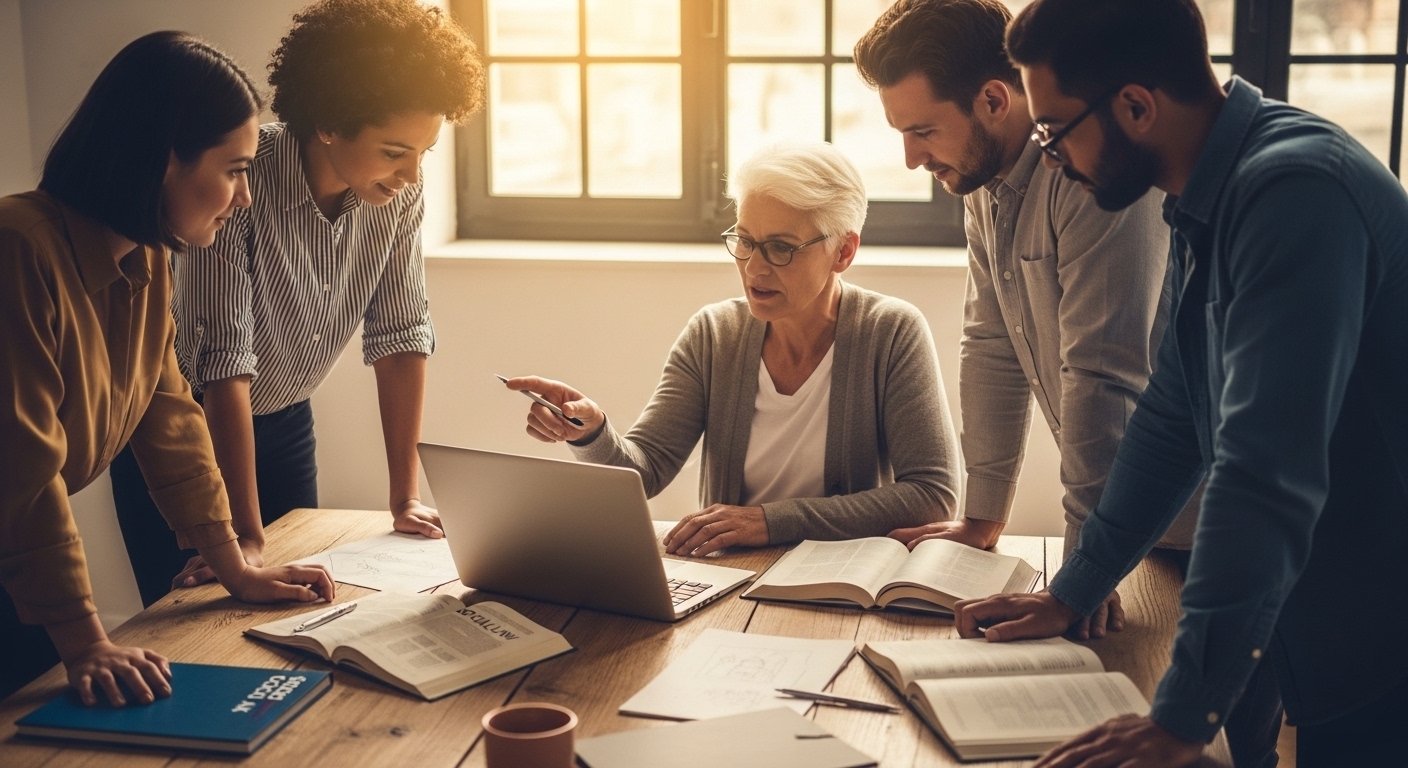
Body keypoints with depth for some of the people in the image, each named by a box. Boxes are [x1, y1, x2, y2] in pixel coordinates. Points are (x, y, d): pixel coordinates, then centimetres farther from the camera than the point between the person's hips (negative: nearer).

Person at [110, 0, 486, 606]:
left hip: (285, 420, 5)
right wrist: (246, 540, -31)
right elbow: (224, 364, -32)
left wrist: (406, 496, -11)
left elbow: (401, 335, -9)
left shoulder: (398, 196, -16)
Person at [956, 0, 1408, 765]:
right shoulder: (1213, 198, 4)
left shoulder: (1295, 190, -25)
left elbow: (1266, 474, -30)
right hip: (1331, 635, 8)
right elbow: (1174, 417, 12)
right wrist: (1071, 594, 12)